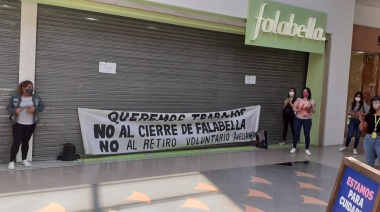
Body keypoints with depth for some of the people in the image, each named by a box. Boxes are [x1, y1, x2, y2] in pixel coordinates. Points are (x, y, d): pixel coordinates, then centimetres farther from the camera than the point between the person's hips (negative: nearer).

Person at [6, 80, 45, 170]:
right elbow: (8, 107, 0)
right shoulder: (15, 98, -3)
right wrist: (15, 110, -21)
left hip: (31, 124, 2)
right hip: (18, 124, -2)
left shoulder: (36, 97, 2)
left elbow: (42, 106, 4)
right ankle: (12, 161, 4)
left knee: (26, 142, 10)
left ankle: (24, 159, 22)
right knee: (17, 142, -6)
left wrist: (35, 109, -16)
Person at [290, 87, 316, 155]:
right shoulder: (298, 100, 2)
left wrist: (312, 106, -17)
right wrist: (298, 110, -18)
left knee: (307, 134, 2)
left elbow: (314, 111, 1)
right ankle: (294, 147, 15)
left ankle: (307, 149, 14)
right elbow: (294, 108, 1)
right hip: (298, 118, 0)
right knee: (296, 133, 3)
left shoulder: (311, 101, 2)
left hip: (307, 119, 0)